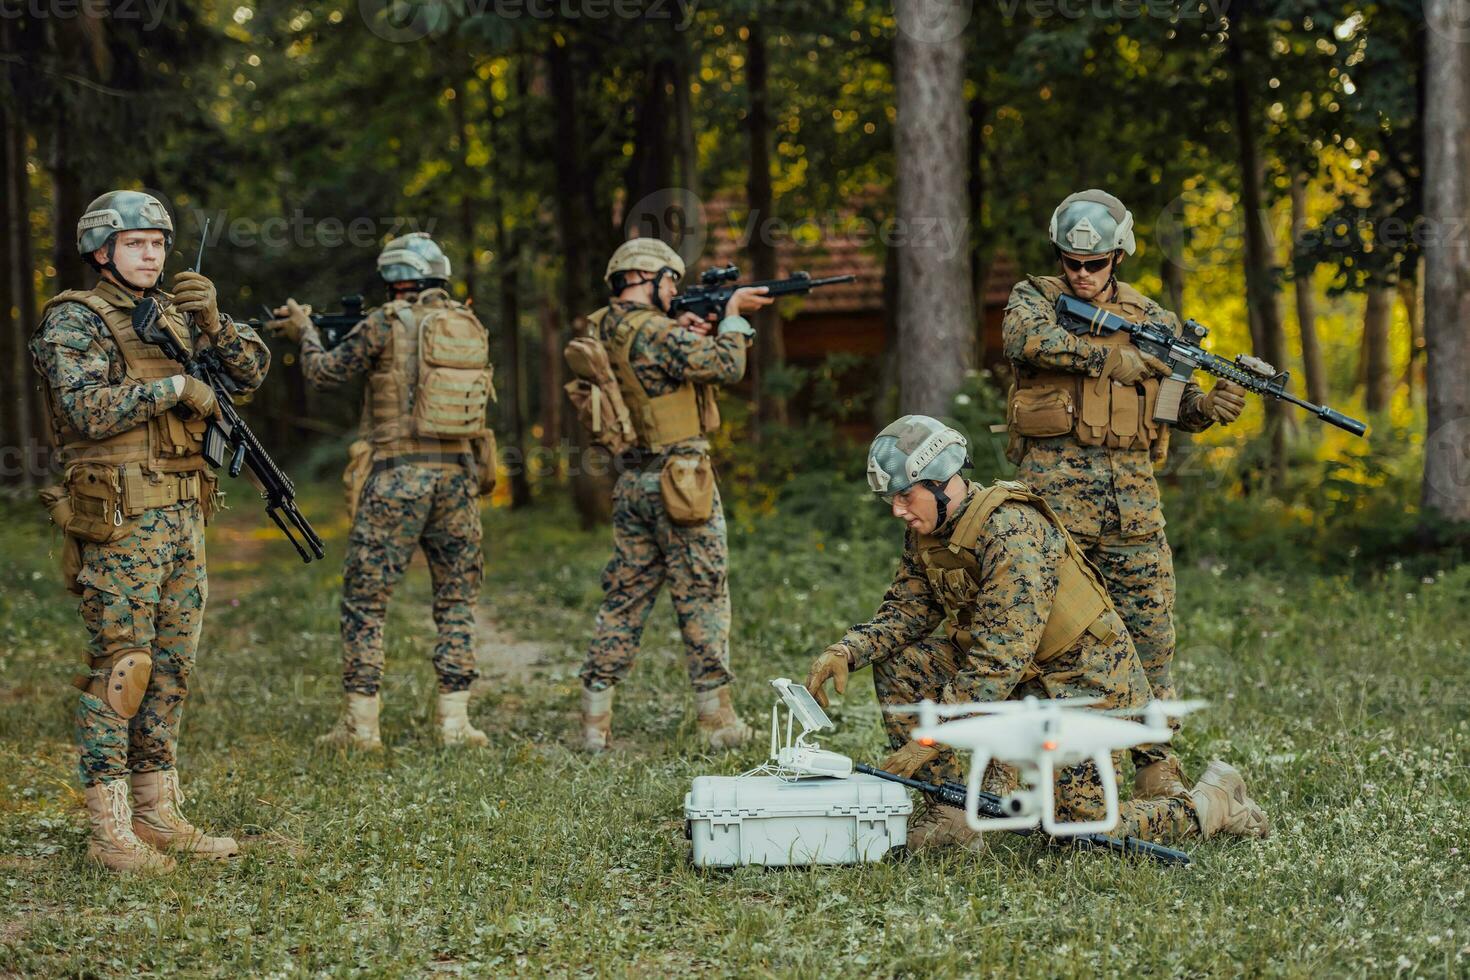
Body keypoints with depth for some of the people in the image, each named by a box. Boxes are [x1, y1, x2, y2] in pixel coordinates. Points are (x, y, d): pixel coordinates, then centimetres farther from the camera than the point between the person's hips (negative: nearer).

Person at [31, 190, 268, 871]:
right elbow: (85, 409, -20)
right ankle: (110, 833, -1)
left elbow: (252, 371, 11)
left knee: (171, 667, 10)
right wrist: (173, 387, -16)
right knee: (118, 669, -6)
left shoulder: (175, 315, 15)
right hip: (119, 518, -7)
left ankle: (158, 814, 18)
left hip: (183, 514, 7)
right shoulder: (74, 320, -6)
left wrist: (211, 319, -4)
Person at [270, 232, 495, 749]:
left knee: (365, 599, 5)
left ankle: (360, 722, 6)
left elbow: (325, 373, 1)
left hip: (398, 475, -4)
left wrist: (305, 330, 19)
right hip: (458, 474, 4)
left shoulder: (386, 324, -7)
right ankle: (454, 719, 9)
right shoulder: (471, 327, 8)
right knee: (457, 599, 12)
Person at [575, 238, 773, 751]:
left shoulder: (600, 330, 9)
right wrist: (733, 313, -2)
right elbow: (726, 365, -16)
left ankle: (595, 719, 9)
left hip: (631, 480, 8)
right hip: (680, 478, -8)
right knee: (702, 597, 0)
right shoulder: (655, 333, -16)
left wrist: (685, 334, 3)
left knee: (624, 597, 11)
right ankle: (716, 718, 3)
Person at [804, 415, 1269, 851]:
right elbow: (903, 612, 3)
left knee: (1081, 825, -15)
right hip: (1021, 679, 8)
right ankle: (954, 813, -3)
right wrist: (846, 651, -18)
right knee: (899, 661, -6)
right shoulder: (926, 535, 1)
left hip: (1087, 681, -8)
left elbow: (1002, 654, -31)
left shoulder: (1011, 529, -27)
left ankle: (1213, 802, 10)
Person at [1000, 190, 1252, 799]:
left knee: (1149, 628, 3)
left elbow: (1176, 405, 17)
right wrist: (1110, 359, -16)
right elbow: (1026, 342, -18)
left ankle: (1154, 760, 12)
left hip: (1132, 491, 3)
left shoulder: (1152, 318, 14)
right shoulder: (1034, 298, 6)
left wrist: (1213, 405, -5)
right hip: (1056, 487, -3)